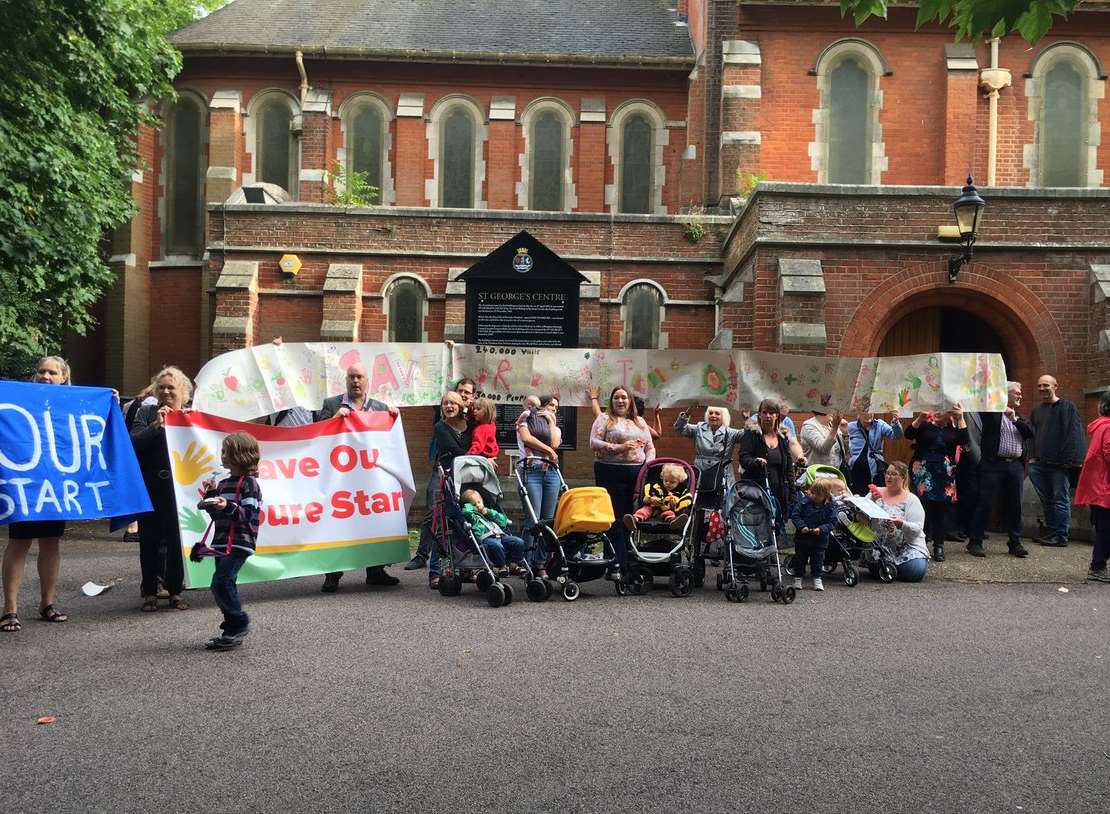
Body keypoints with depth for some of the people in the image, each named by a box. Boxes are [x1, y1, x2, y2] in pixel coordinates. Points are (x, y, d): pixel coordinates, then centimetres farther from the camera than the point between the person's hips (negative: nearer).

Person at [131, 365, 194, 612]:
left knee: (176, 540, 3)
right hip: (150, 488, 0)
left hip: (180, 488, 0)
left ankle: (175, 591, 15)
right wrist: (156, 425, -16)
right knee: (150, 539, 4)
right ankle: (150, 593, 14)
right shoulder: (146, 413, 6)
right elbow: (133, 442, -7)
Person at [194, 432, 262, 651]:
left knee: (221, 582, -16)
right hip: (223, 543, 9)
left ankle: (238, 624, -6)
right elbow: (217, 514, 21)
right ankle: (233, 629, 18)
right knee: (225, 585, 10)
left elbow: (250, 514, -16)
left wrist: (228, 507, -28)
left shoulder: (248, 483, -8)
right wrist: (211, 495, 9)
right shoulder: (225, 483, 17)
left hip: (239, 543, -9)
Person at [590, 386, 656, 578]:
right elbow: (594, 443, -6)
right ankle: (616, 566, -4)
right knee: (615, 520, -5)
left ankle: (630, 563, 9)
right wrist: (618, 448, -15)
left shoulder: (640, 422, 20)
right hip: (611, 473, -4)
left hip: (637, 474, 4)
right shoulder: (604, 419, 6)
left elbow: (650, 447, 20)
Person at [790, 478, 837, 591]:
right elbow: (795, 515, -10)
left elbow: (831, 522, -9)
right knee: (800, 559, 11)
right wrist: (802, 526, -24)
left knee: (817, 559, 10)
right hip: (802, 538, 0)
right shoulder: (803, 502, -12)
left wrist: (821, 529, -24)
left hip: (819, 540, 0)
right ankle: (798, 578, 22)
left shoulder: (830, 507, -10)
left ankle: (817, 579, 22)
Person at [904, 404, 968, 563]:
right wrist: (920, 418, -23)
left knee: (943, 508, 1)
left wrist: (961, 418, -14)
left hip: (945, 473, 2)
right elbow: (909, 434, -10)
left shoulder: (955, 423, 8)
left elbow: (963, 440, -8)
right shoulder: (925, 421, 3)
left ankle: (939, 546, 8)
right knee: (923, 506, -7)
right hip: (923, 471, -2)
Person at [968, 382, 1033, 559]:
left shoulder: (1019, 417, 19)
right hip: (993, 464, -6)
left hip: (1016, 466, 6)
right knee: (985, 503, -4)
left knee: (1014, 505, 8)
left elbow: (1030, 433, 4)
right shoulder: (991, 411, 2)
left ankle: (1014, 542, 17)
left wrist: (1015, 419, -7)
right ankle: (975, 542, 1)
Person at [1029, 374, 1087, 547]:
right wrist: (1032, 457, 10)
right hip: (1040, 462, 7)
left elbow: (1075, 434, -10)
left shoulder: (1067, 407, -3)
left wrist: (1072, 459, -18)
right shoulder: (1037, 410, 17)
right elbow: (1032, 435, 22)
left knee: (1061, 499, -3)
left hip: (1059, 462, -7)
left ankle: (1061, 535, 0)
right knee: (1046, 500, 11)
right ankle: (1050, 531, 19)